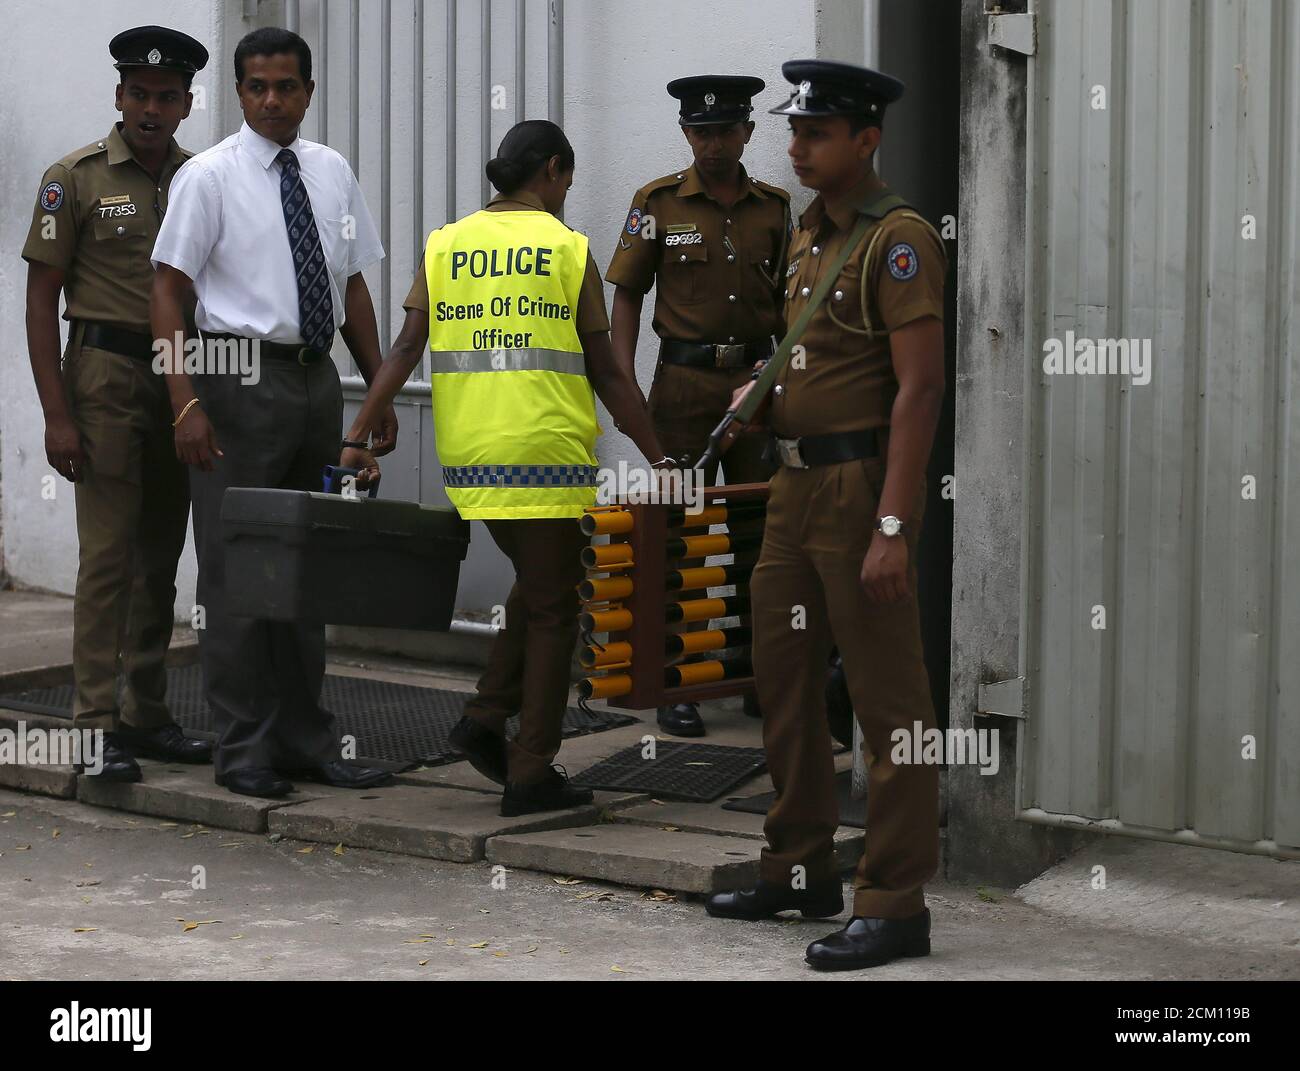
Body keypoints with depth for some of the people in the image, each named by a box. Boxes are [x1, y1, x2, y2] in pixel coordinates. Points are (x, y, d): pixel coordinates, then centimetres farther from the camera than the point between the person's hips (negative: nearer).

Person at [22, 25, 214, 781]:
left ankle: (148, 717, 19)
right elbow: (42, 299, -5)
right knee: (108, 554, -8)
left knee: (162, 555, 10)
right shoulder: (75, 179, -4)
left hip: (184, 379, 5)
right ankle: (97, 726, -4)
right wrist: (57, 414, -12)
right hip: (107, 376, -5)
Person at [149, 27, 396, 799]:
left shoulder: (333, 174, 10)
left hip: (318, 379, 6)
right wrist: (186, 404, -18)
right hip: (245, 377, -6)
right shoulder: (210, 177, -6)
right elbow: (169, 291, -9)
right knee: (237, 569, -2)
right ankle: (245, 752, 5)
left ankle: (306, 740, 21)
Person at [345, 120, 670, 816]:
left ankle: (486, 717, 13)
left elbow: (405, 349, 1)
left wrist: (360, 436, 2)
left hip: (468, 458, 5)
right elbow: (606, 373, -3)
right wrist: (657, 459, 3)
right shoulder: (567, 249, -2)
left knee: (535, 584, 24)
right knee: (551, 607, 5)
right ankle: (531, 774, 6)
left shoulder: (445, 246, 9)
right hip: (548, 457, -5)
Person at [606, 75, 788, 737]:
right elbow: (628, 296, 1)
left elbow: (785, 303, 13)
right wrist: (621, 385, -7)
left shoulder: (773, 206, 7)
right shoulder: (659, 202, 0)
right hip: (684, 383, -3)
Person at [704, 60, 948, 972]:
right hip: (798, 486, 9)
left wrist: (892, 529, -24)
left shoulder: (898, 239, -14)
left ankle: (896, 905, 1)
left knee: (888, 700, -4)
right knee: (784, 681, 15)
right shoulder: (809, 236, 13)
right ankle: (802, 871, 27)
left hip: (864, 487, -9)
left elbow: (920, 388, -20)